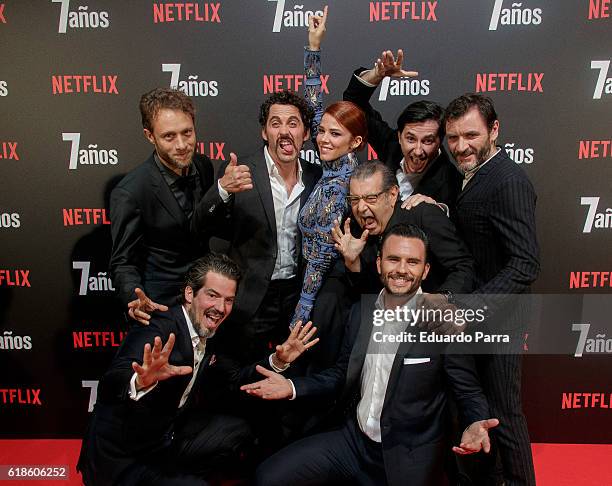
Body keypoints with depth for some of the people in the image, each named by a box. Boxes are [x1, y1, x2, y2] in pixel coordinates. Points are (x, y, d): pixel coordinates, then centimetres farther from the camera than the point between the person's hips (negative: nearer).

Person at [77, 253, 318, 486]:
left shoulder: (208, 334, -1)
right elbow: (109, 386, -38)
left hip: (167, 438, 8)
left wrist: (278, 361, -5)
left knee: (237, 431, 11)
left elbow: (234, 378, 8)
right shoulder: (158, 331, -25)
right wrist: (141, 381, -60)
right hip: (121, 459, -8)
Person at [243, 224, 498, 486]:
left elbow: (469, 393, -7)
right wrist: (293, 387, -2)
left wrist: (474, 424, -28)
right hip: (354, 441, 4)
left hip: (408, 461, -4)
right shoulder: (361, 311, 2)